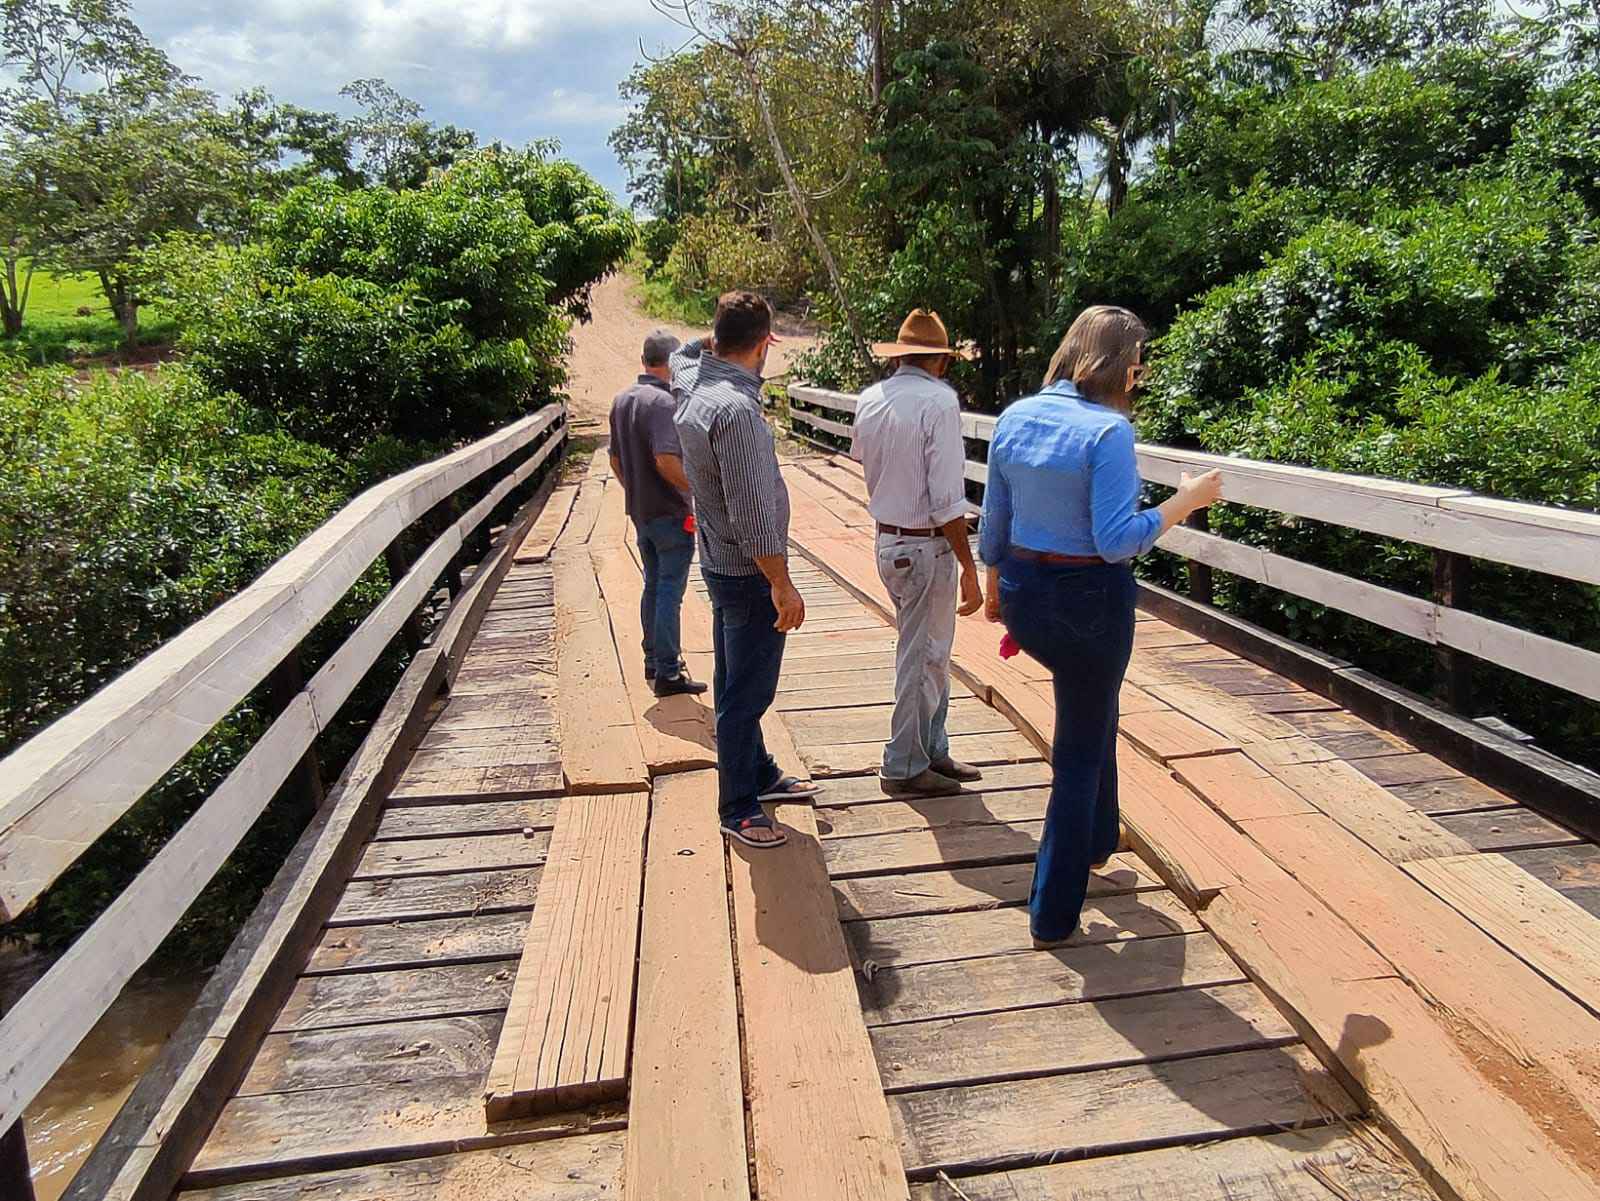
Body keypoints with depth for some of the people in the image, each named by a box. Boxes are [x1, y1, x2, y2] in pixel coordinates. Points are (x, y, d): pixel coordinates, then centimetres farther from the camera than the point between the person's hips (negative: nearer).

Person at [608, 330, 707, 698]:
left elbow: (615, 459, 15)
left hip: (639, 512, 9)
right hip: (670, 514, -8)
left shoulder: (622, 400, 8)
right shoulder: (662, 402, -19)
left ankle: (654, 661, 28)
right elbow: (666, 461, -28)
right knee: (670, 591, -2)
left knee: (653, 587, 18)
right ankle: (667, 673, 3)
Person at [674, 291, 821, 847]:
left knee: (739, 686, 21)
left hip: (720, 566, 10)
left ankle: (761, 774, 40)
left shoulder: (697, 395, 5)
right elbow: (752, 514, -26)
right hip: (749, 572, -10)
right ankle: (738, 810, 17)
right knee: (745, 693, 2)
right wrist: (782, 585, -20)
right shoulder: (736, 408, -25)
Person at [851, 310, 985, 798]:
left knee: (929, 653, 20)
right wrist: (969, 568, -16)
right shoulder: (939, 401, -17)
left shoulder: (869, 400, 5)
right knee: (921, 659, 5)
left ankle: (933, 752, 32)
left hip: (887, 541, 8)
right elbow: (947, 500, -21)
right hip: (926, 546, -8)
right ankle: (904, 767, 18)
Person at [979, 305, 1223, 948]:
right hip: (1088, 603, -7)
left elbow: (994, 522, 8)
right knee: (1079, 757, 9)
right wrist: (1185, 501, -10)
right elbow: (1117, 542, -22)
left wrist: (994, 587, 21)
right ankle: (1053, 915, 22)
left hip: (1023, 592, 7)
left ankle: (1095, 841, 47)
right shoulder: (1108, 431, -18)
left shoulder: (1015, 417, 2)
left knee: (1094, 709, 32)